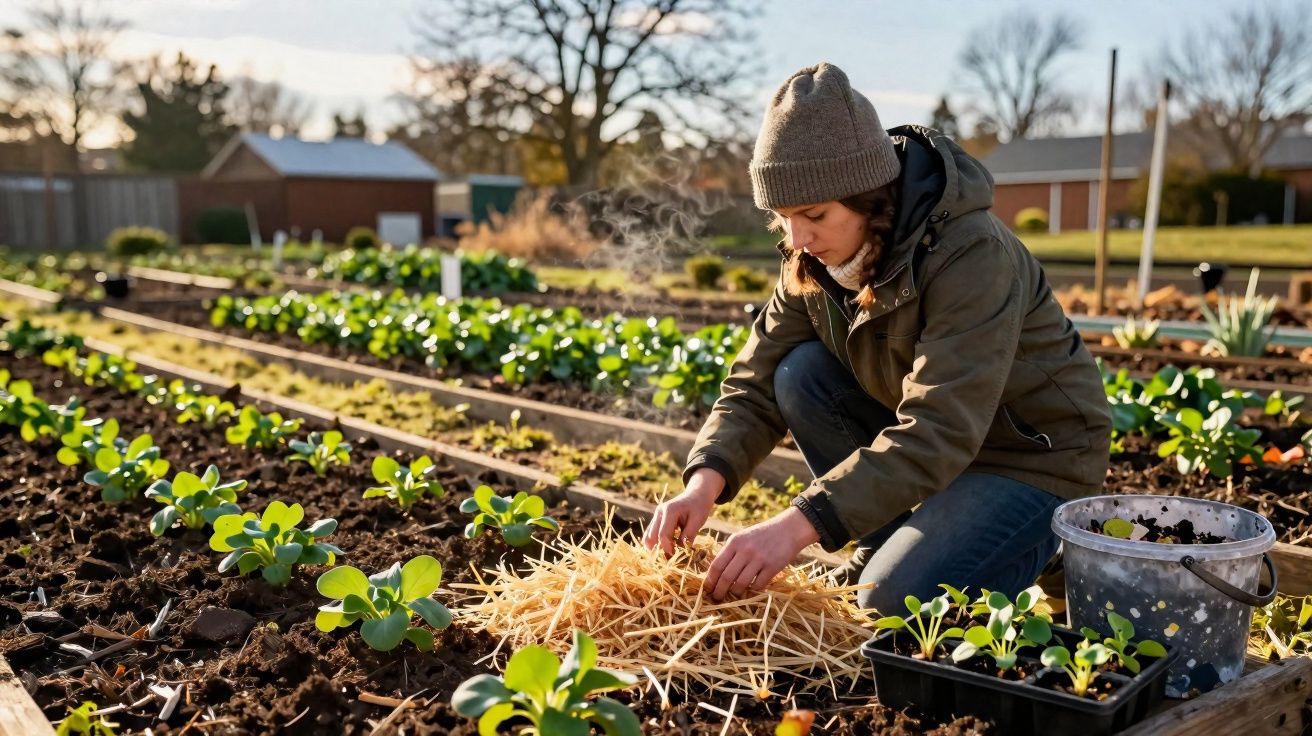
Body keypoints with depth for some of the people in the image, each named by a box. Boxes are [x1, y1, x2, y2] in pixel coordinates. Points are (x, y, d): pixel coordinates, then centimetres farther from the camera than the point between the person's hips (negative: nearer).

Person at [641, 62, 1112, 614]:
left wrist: (800, 523, -46)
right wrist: (706, 480, -28)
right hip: (932, 439, 7)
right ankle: (886, 544, 0)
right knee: (799, 374, -16)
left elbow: (938, 433, -38)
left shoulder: (973, 255, -30)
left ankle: (1035, 547, 5)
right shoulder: (812, 262, -8)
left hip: (1035, 459, -7)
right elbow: (756, 384, -9)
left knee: (895, 601, -25)